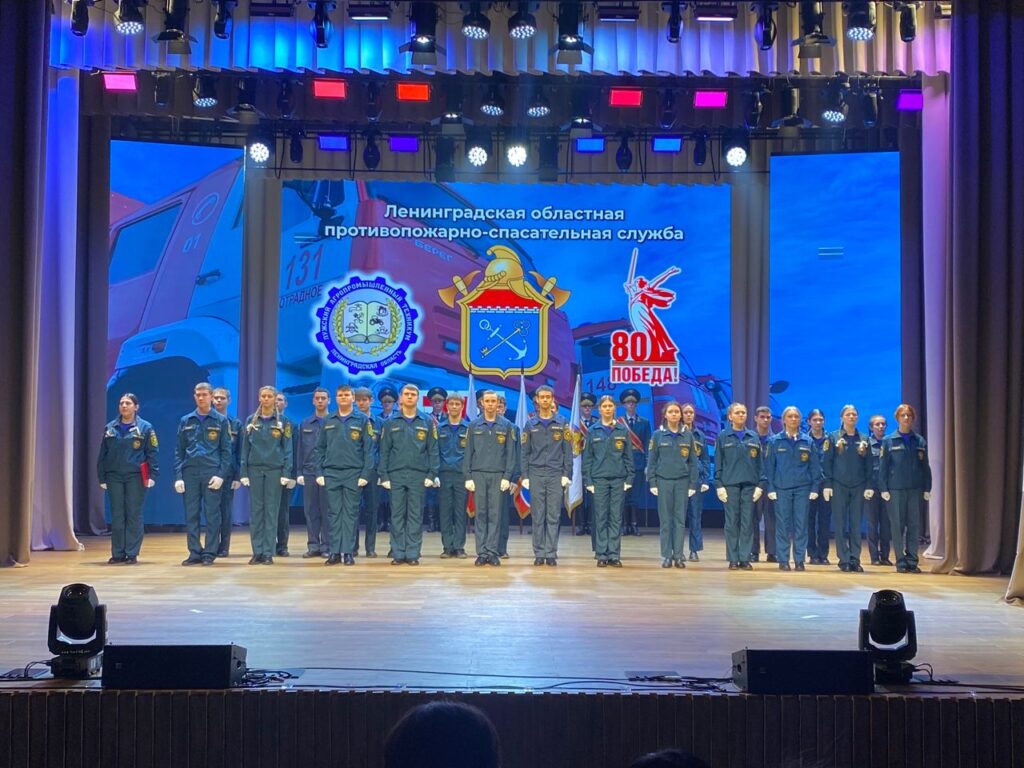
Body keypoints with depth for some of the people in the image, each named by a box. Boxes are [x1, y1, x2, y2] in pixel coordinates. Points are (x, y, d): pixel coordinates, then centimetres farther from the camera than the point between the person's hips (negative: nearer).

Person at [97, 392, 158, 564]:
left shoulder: (145, 427, 0)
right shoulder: (110, 428, 9)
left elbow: (152, 453, -2)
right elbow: (103, 455, 12)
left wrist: (153, 475, -11)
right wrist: (102, 477, 7)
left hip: (135, 477, -3)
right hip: (114, 477, 3)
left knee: (134, 516, 0)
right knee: (117, 516, 4)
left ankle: (132, 554, 4)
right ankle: (117, 553, 9)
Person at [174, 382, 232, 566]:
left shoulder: (220, 421, 4)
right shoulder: (186, 421, 10)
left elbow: (226, 450, 1)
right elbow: (179, 450, 8)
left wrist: (221, 474, -10)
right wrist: (178, 476, -1)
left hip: (212, 473, -2)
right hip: (190, 472, 2)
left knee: (212, 515, -1)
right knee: (191, 515, 3)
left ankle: (210, 553, 5)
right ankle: (194, 552, 9)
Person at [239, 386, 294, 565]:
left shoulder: (283, 422, 2)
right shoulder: (251, 421, 7)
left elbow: (288, 448, 0)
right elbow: (245, 447, 7)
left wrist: (286, 473, -8)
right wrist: (244, 473, 0)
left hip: (274, 470, -2)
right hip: (254, 469, 2)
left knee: (271, 511, 0)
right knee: (256, 510, 2)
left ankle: (268, 553, 3)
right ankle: (257, 552, 6)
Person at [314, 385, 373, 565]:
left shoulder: (363, 420, 3)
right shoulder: (328, 422, 11)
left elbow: (368, 449, -1)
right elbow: (319, 449, 11)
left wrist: (365, 474, -8)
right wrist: (319, 473, 2)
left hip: (353, 473, -2)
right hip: (331, 474, 2)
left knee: (350, 513, 0)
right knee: (333, 513, 2)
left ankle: (349, 552, 3)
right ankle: (334, 552, 6)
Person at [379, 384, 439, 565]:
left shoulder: (427, 422, 6)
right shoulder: (391, 423, 8)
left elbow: (433, 450, 4)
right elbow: (384, 451, 6)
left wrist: (432, 474, -5)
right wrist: (384, 475, -1)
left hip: (418, 475, -1)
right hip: (396, 474, 1)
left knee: (415, 515, 1)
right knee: (397, 515, 2)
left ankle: (413, 554, 5)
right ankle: (398, 553, 6)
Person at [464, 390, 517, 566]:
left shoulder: (506, 425, 4)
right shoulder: (474, 425, 7)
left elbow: (511, 453, 2)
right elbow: (468, 452, 6)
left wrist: (507, 477, -6)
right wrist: (467, 477, -1)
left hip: (498, 475, -1)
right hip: (478, 474, 1)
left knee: (495, 515, -1)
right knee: (481, 514, 0)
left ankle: (492, 551, 3)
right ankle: (481, 553, 2)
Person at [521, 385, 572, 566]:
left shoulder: (562, 423, 4)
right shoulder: (530, 424, 7)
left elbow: (567, 451, 3)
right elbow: (524, 452, 7)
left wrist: (566, 474, -4)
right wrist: (525, 476, 0)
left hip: (556, 475, -1)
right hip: (536, 475, 1)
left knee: (553, 516, -1)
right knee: (538, 516, 2)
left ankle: (551, 553, 3)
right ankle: (539, 553, 7)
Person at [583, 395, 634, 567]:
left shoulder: (623, 430, 6)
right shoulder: (593, 431, 5)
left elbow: (628, 456, 7)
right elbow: (587, 457, 5)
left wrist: (629, 479, 0)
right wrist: (588, 481, -2)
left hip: (619, 479, 1)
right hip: (599, 479, -1)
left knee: (616, 518, 1)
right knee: (601, 518, 0)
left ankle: (614, 555, 4)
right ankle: (602, 555, 3)